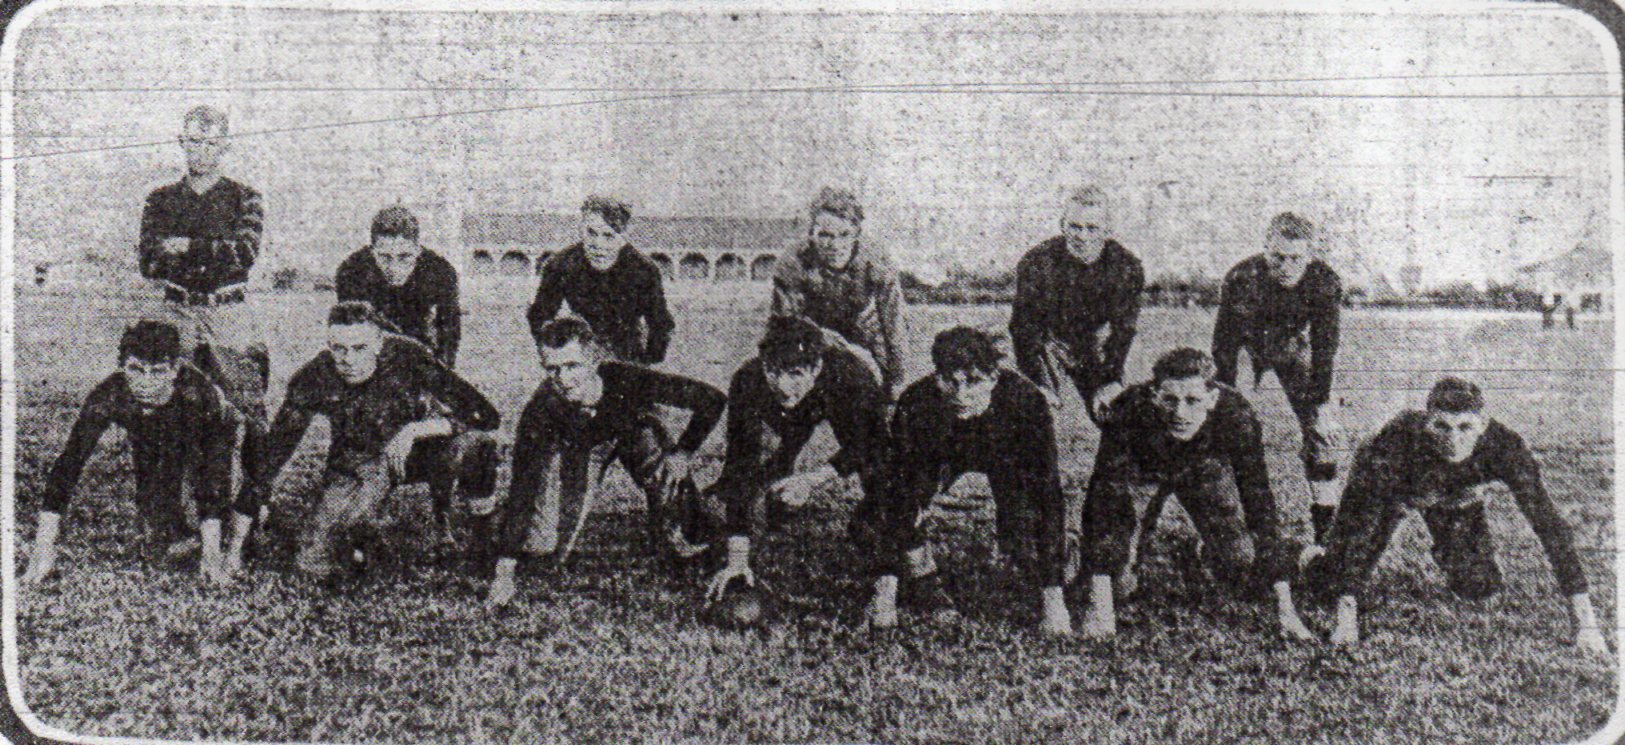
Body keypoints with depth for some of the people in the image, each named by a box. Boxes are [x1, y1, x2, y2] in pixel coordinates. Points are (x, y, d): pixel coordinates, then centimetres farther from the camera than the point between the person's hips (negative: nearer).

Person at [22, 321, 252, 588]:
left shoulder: (196, 391, -41)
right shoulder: (107, 398, -34)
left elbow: (213, 468, -40)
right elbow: (69, 463, -31)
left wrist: (211, 552, -42)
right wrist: (44, 547, -36)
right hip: (151, 447, 3)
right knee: (153, 508, -11)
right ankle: (184, 529, 22)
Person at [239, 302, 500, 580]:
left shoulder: (408, 358, -27)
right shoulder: (314, 378, -21)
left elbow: (485, 416, -28)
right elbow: (277, 445, -10)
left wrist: (415, 430, -38)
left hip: (419, 449, -2)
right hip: (359, 461, 2)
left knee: (474, 444, -34)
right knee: (314, 562, -10)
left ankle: (484, 537, -7)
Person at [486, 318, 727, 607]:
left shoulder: (626, 380, -38)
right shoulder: (540, 411, -35)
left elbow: (712, 399, -29)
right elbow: (522, 489, -34)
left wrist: (684, 453, -27)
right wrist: (504, 572, -37)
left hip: (632, 433, 1)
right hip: (574, 448, -1)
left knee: (662, 465, -28)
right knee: (543, 543, -10)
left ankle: (669, 535, 0)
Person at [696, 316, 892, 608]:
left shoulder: (850, 376, -42)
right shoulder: (747, 383, -37)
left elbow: (867, 449, -23)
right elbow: (741, 467, -32)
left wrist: (813, 478, -33)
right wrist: (737, 557, -34)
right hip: (786, 416, 1)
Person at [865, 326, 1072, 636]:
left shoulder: (1026, 401, -39)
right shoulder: (916, 404, -36)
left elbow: (1047, 494, -38)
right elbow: (901, 494, -32)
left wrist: (1053, 596, -42)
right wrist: (888, 586, -35)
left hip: (1006, 457, -1)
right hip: (941, 456, 1)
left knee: (1020, 530, -22)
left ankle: (1052, 602, 11)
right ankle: (925, 584, 5)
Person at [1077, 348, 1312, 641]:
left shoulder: (1236, 415, -35)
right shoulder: (1131, 411, -39)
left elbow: (1259, 502, -30)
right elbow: (1107, 497, -39)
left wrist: (1285, 607, -32)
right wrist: (1100, 608, -43)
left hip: (1204, 470, 2)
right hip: (1142, 472, -1)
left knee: (1242, 561, -14)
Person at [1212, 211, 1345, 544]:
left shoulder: (1325, 283, -26)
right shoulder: (1242, 279, -33)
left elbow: (1324, 347, -18)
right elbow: (1225, 342, -25)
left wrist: (1321, 403, -20)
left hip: (1295, 349, 2)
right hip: (1248, 347, -2)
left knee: (1323, 432, -7)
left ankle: (1326, 528, 3)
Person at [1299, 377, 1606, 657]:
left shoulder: (1504, 445, -38)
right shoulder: (1401, 438, -42)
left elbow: (1548, 522, -35)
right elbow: (1364, 523, -39)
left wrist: (1585, 619, -39)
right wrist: (1347, 617, -41)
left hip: (1459, 501, 2)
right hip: (1390, 492, -2)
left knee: (1477, 588, -4)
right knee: (1328, 586, -9)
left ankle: (1445, 554, 31)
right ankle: (1314, 557, 30)